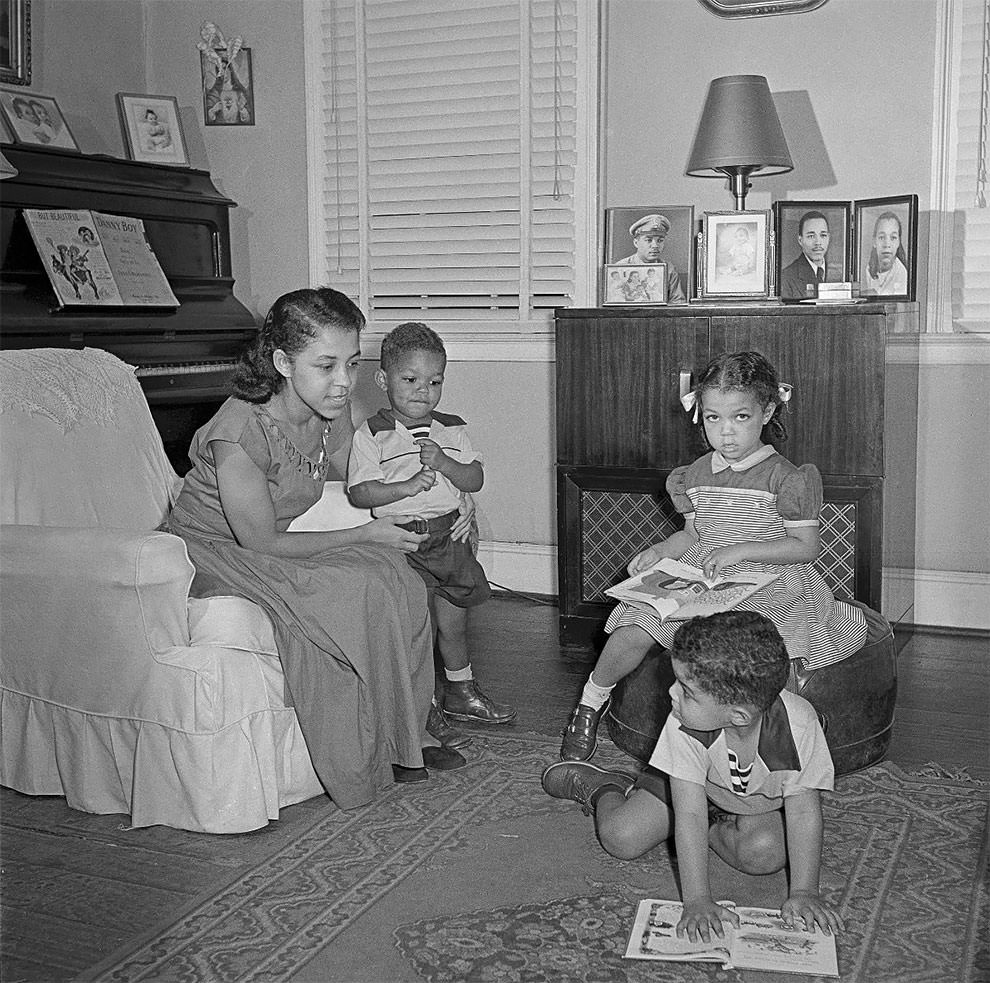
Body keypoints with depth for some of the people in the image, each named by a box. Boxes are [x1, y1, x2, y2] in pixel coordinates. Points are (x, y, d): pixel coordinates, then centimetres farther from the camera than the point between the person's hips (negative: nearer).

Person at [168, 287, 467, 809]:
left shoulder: (331, 412, -7)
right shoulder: (239, 433, -29)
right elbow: (262, 542, -22)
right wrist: (365, 535, -17)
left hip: (280, 543, 7)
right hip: (214, 554, -7)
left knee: (399, 578, -15)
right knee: (358, 592, -27)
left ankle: (405, 733, -3)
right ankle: (366, 761, -11)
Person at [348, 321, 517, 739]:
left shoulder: (452, 429, 7)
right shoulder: (371, 434, -7)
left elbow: (475, 479, 2)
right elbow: (359, 493, -13)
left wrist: (443, 462, -16)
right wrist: (406, 487, -25)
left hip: (448, 533, 4)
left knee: (453, 623, 15)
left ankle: (461, 692, 35)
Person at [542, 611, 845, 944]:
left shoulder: (799, 725, -40)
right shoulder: (684, 726, -39)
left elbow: (804, 812, -28)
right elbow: (690, 813, -37)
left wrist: (803, 892, -32)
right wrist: (697, 900, -41)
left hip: (763, 802, 0)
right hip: (688, 784, 0)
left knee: (765, 852, -28)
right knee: (620, 837, -12)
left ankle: (715, 831, 5)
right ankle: (603, 788, 22)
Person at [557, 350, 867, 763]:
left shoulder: (784, 478, -8)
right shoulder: (696, 475, 8)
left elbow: (805, 547, -9)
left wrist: (741, 550, -19)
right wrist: (660, 551, -1)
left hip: (768, 584, -3)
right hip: (700, 577, 4)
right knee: (634, 630, -14)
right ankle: (589, 705, 9)